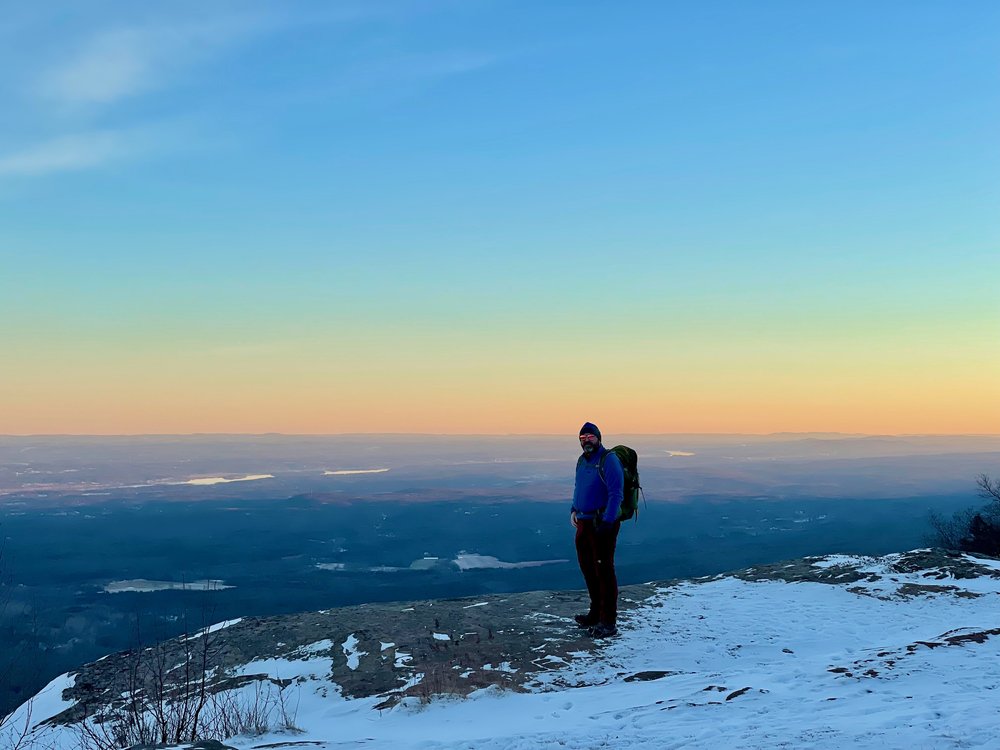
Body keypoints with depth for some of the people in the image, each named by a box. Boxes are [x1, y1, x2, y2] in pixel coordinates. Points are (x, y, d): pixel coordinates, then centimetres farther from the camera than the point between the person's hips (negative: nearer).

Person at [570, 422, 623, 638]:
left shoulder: (608, 460, -12)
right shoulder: (582, 460, 14)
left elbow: (616, 494, -17)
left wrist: (607, 522, -22)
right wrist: (574, 510, 13)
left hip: (603, 523, -9)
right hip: (584, 522, 9)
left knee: (604, 570, -7)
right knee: (587, 567, 15)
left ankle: (608, 622, -1)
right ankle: (596, 613, 28)